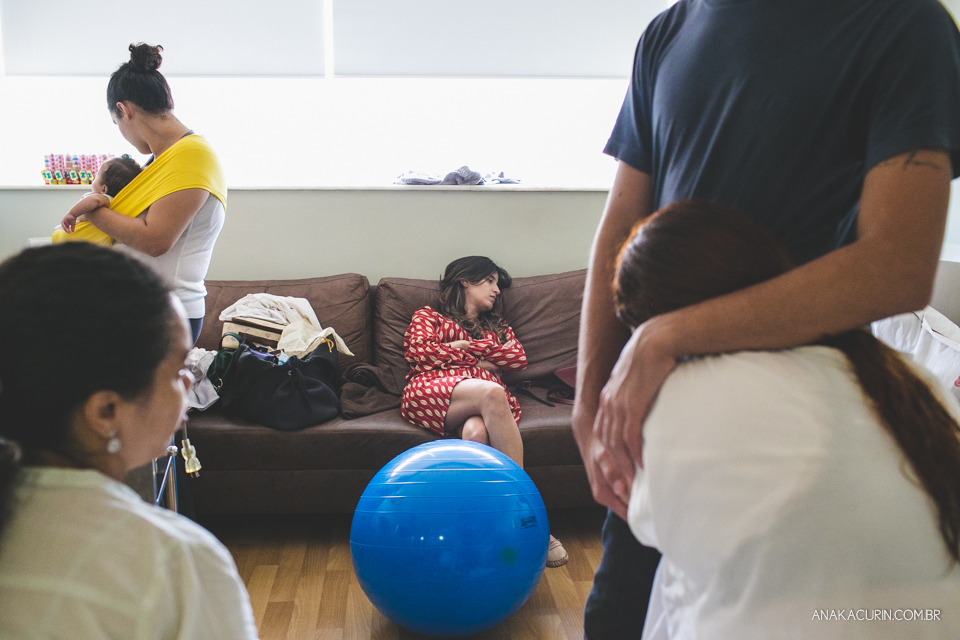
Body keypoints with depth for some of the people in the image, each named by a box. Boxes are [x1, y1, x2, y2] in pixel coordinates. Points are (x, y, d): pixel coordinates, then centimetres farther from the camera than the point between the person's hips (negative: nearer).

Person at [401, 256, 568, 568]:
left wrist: (467, 345, 8)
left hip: (484, 399, 3)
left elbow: (519, 358, 16)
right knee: (491, 392, -37)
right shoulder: (428, 316, 28)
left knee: (476, 432, -38)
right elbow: (417, 350, 5)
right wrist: (474, 360, 8)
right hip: (432, 391, -3)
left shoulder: (497, 325, 38)